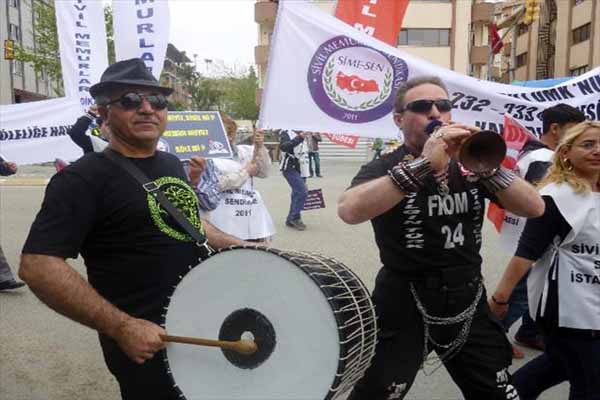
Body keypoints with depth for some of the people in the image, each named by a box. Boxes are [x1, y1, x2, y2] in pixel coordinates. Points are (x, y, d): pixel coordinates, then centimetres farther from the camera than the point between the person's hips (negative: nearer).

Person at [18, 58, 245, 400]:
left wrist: (232, 244, 8)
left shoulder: (172, 164, 7)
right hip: (149, 341, -8)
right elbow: (38, 266, -23)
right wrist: (122, 327, -26)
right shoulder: (85, 178, -17)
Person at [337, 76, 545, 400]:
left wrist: (488, 165, -20)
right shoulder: (384, 169, -9)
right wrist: (424, 164, -35)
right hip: (405, 305, -4)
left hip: (468, 301, 5)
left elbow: (535, 208, -4)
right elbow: (349, 211, -31)